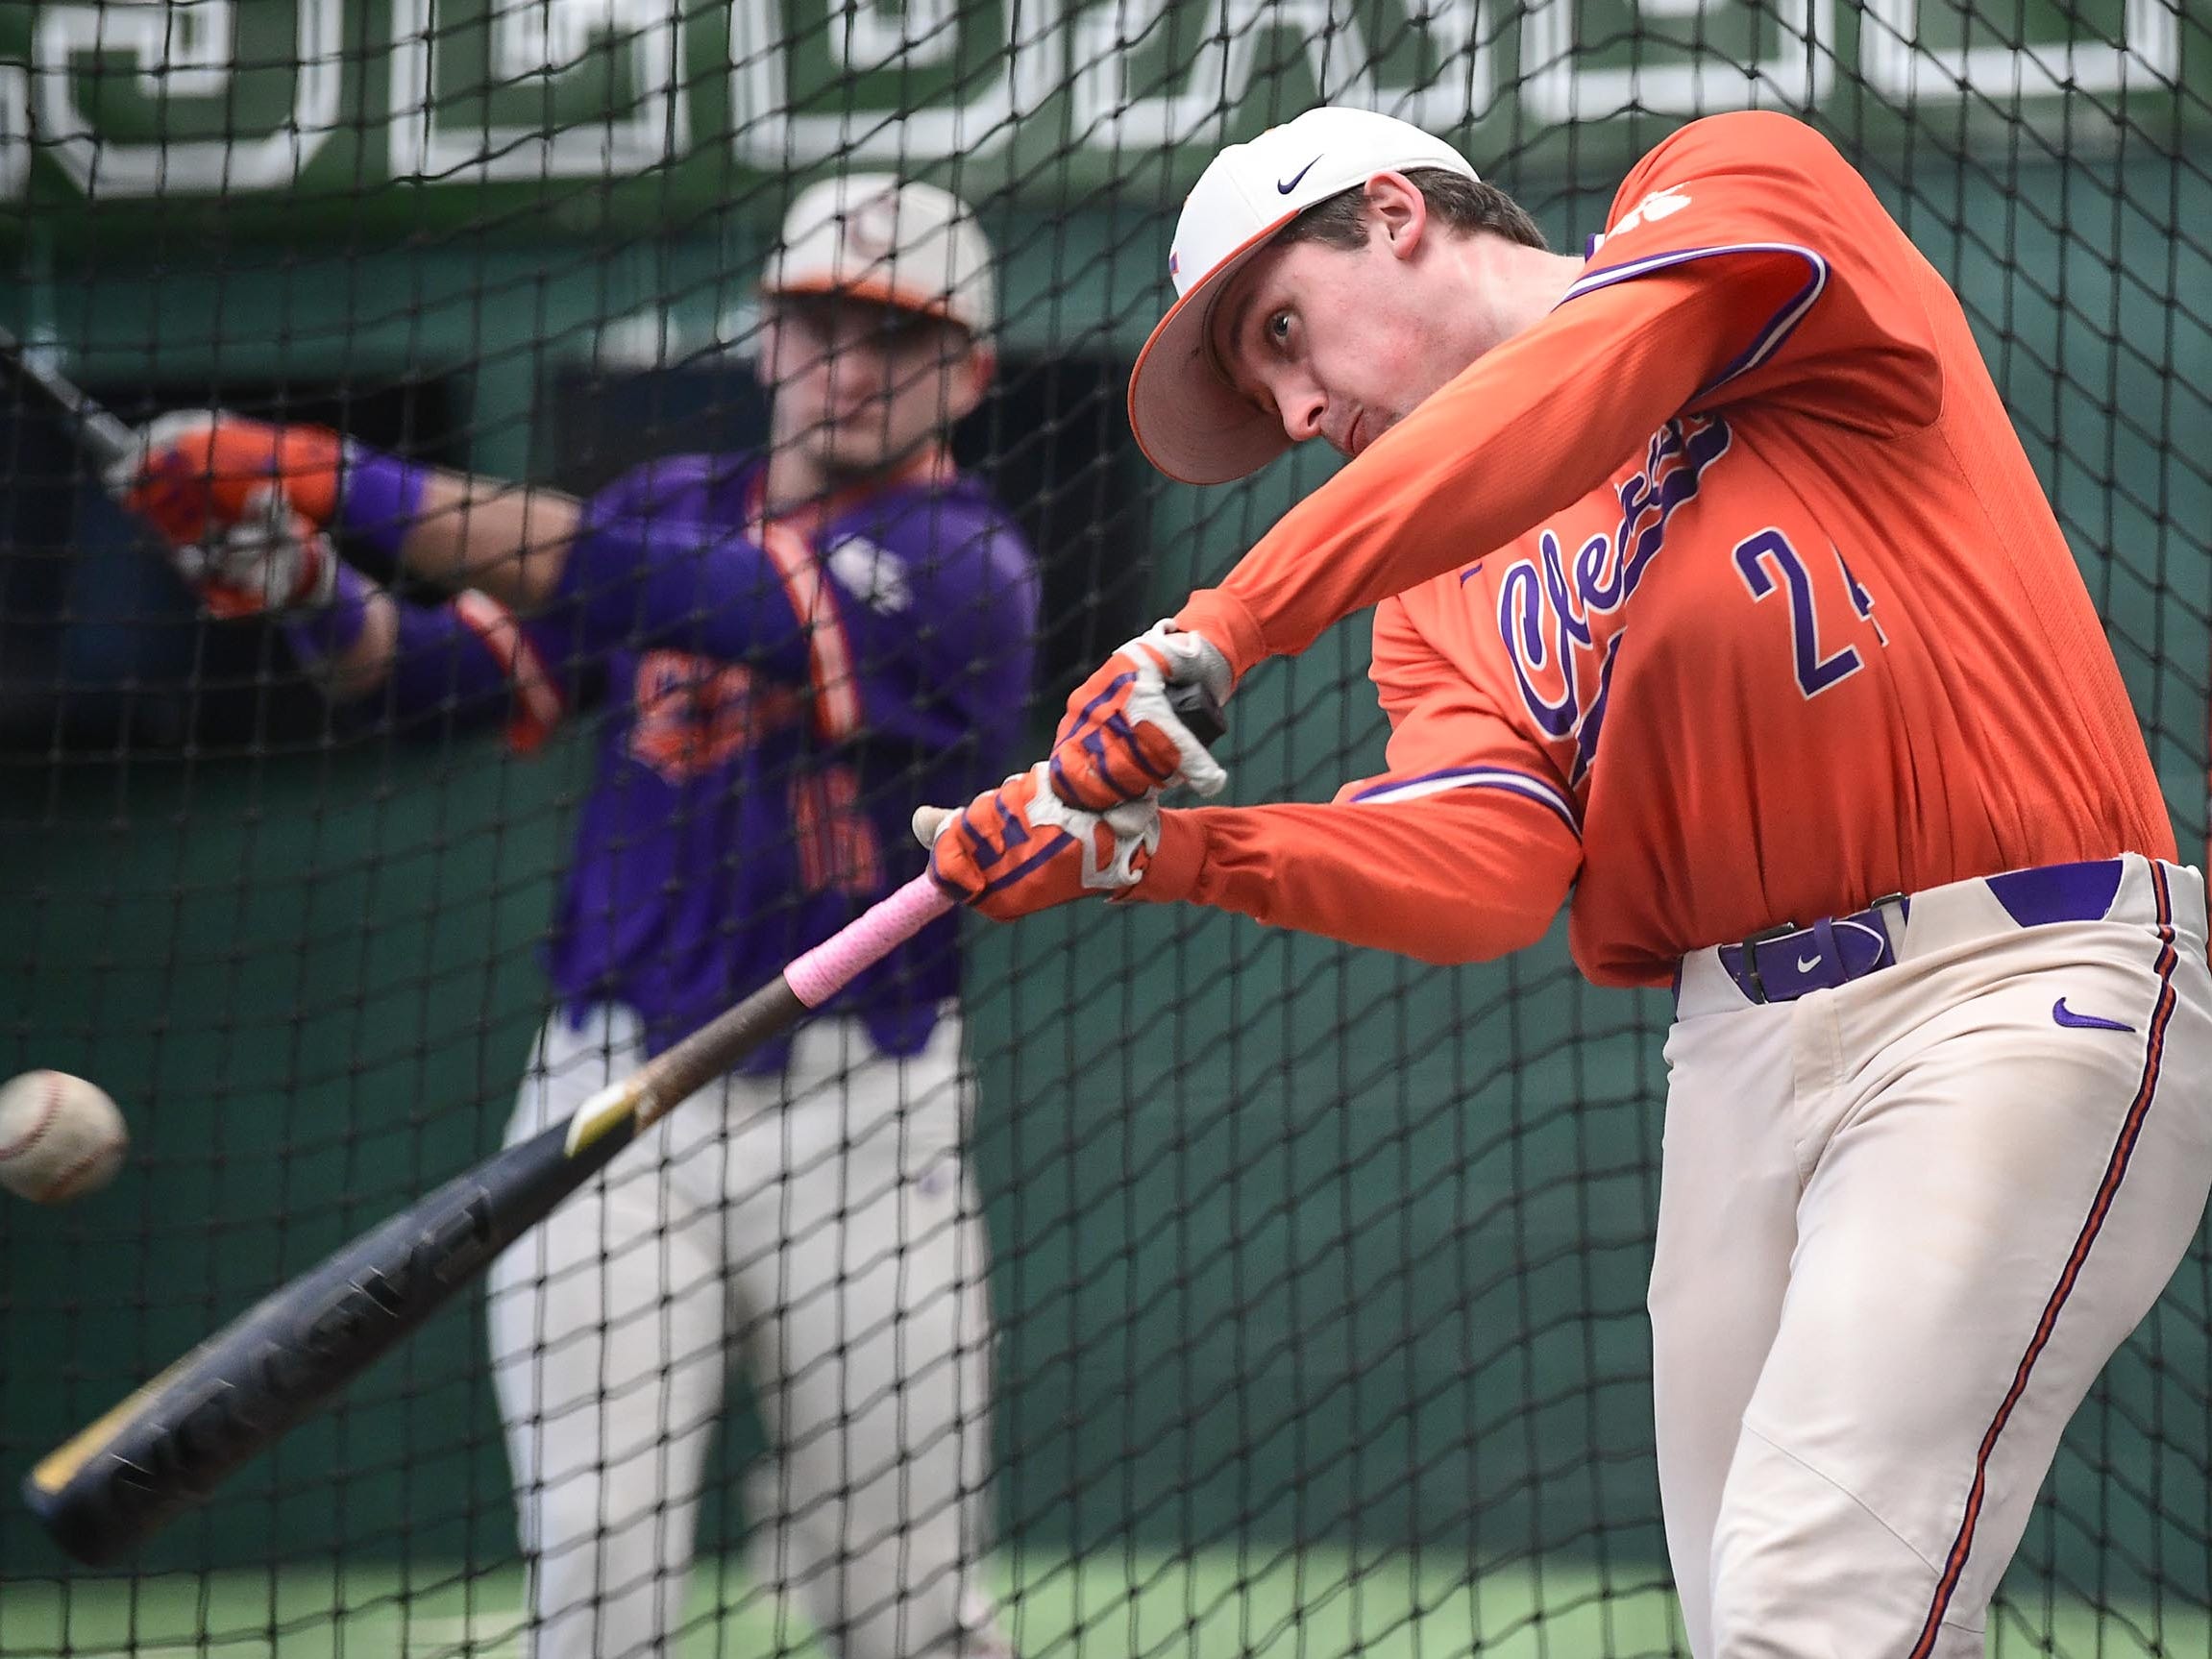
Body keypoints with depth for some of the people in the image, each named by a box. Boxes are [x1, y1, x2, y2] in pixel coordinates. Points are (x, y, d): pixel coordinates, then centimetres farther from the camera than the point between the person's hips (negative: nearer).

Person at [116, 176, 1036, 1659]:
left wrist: (344, 486, -26)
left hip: (854, 1128, -4)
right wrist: (306, 593, -15)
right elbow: (424, 668, 9)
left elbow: (660, 593, -21)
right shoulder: (677, 507, 13)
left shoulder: (961, 567, -9)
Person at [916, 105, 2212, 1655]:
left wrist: (1215, 637, -23)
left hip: (2012, 991, -7)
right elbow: (1480, 881, -1)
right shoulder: (1445, 606, 19)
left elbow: (1541, 427, -17)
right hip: (1742, 1046, 7)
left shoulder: (1744, 190, 4)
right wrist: (1151, 853, -16)